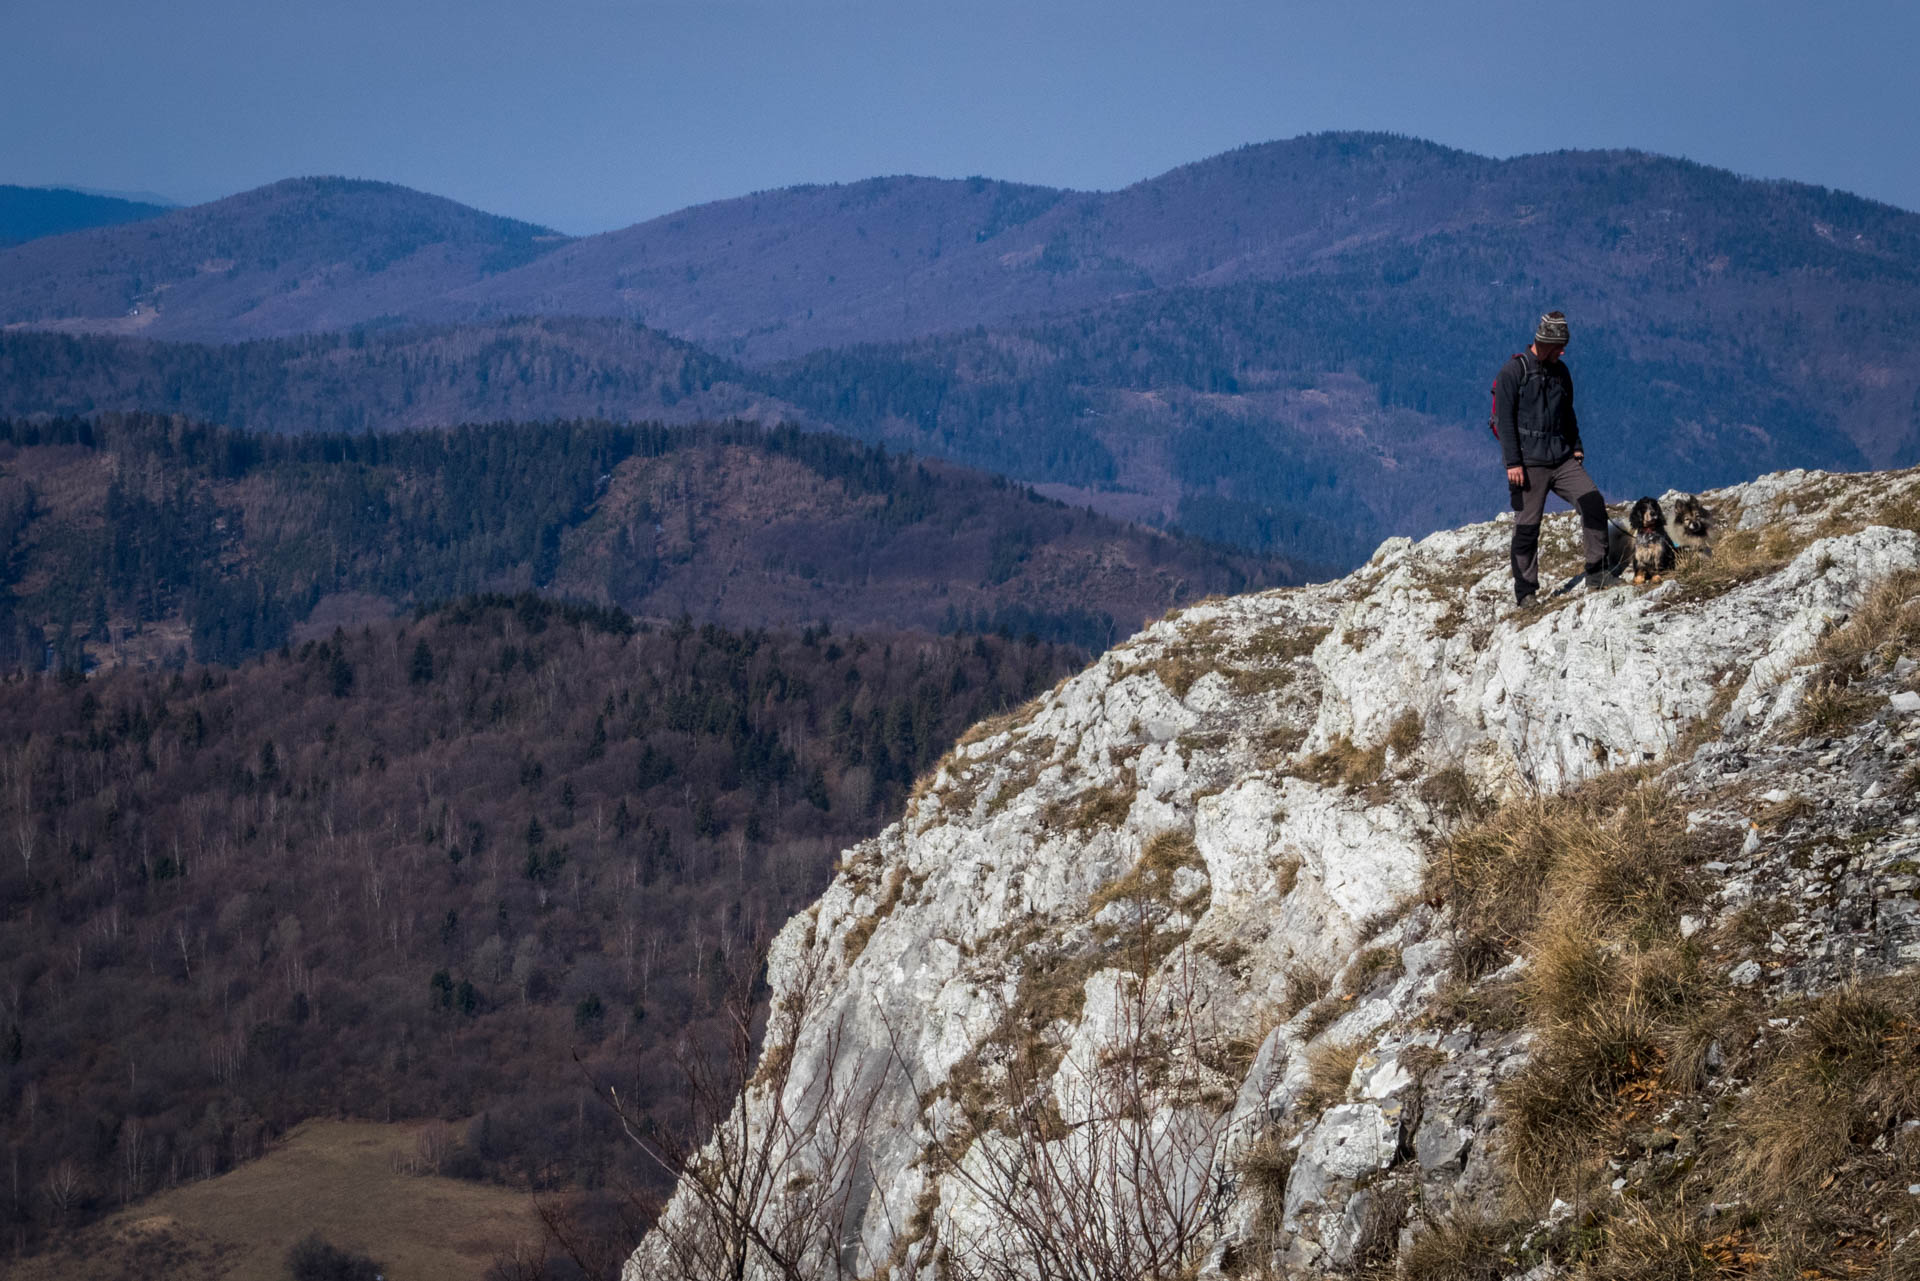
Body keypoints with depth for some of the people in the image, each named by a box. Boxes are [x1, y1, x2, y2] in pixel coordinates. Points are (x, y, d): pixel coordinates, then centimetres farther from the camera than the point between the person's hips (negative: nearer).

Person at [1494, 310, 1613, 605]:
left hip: (1562, 459, 6)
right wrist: (1513, 462, -14)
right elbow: (1505, 420, -10)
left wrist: (1576, 446, 13)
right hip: (1529, 464, -6)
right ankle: (1525, 592, 7)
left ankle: (1596, 571, -2)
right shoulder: (1513, 372, -7)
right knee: (1527, 526, -3)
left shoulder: (1560, 371, 12)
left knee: (1593, 501, -10)